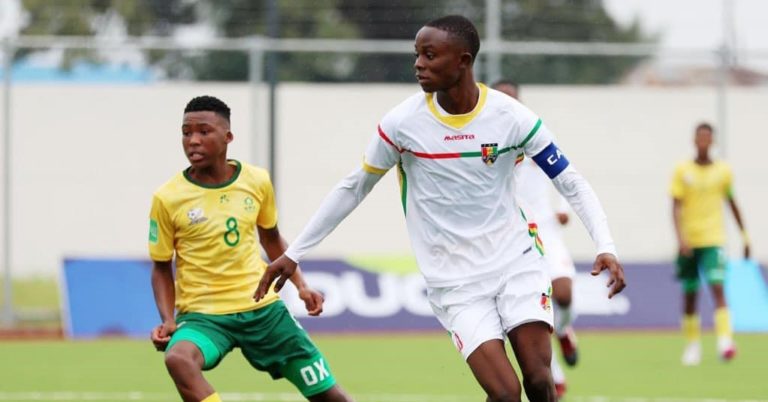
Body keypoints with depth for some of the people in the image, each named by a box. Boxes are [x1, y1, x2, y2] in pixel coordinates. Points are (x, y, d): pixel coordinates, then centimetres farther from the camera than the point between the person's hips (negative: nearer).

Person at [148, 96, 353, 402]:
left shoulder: (257, 181, 0)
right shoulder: (167, 198, -9)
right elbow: (162, 267, 3)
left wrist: (300, 285, 11)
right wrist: (168, 320, -10)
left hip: (261, 307, 3)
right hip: (203, 315, -3)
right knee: (178, 359, -38)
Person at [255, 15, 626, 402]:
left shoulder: (511, 117, -9)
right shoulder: (402, 123, -9)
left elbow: (570, 183, -1)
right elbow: (353, 189, 4)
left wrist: (605, 246, -15)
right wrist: (293, 254, 7)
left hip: (516, 263, 1)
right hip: (455, 283, -1)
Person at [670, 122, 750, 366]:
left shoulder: (723, 171, 5)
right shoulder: (682, 171, 0)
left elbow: (732, 204, 16)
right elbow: (676, 208, -5)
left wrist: (745, 237, 17)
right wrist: (681, 238, -19)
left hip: (713, 240, -1)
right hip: (689, 242, 1)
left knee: (717, 287, -18)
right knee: (689, 294, 8)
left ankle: (725, 341, -26)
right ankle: (692, 344, 22)